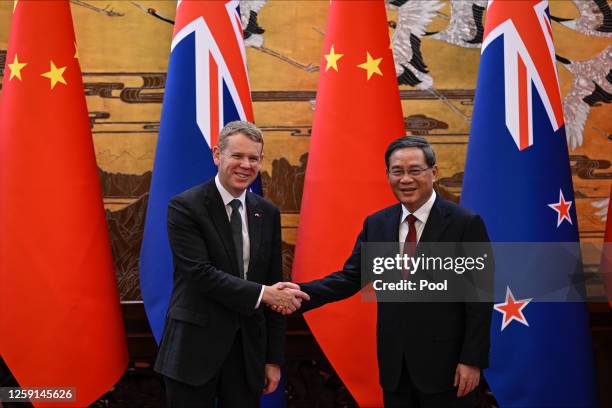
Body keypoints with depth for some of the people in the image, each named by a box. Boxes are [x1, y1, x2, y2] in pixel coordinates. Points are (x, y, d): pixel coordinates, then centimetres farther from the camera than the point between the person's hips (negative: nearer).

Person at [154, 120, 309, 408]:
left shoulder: (267, 213, 7)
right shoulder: (185, 207, -8)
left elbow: (274, 286, 7)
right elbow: (200, 274, -18)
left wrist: (274, 358, 6)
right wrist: (261, 293, -20)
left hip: (249, 348, 4)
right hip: (195, 347, -4)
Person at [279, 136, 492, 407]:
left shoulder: (465, 223, -8)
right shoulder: (376, 224, 6)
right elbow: (350, 277, 4)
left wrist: (472, 360, -12)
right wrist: (300, 293, -11)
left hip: (445, 363, -4)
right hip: (394, 364, 4)